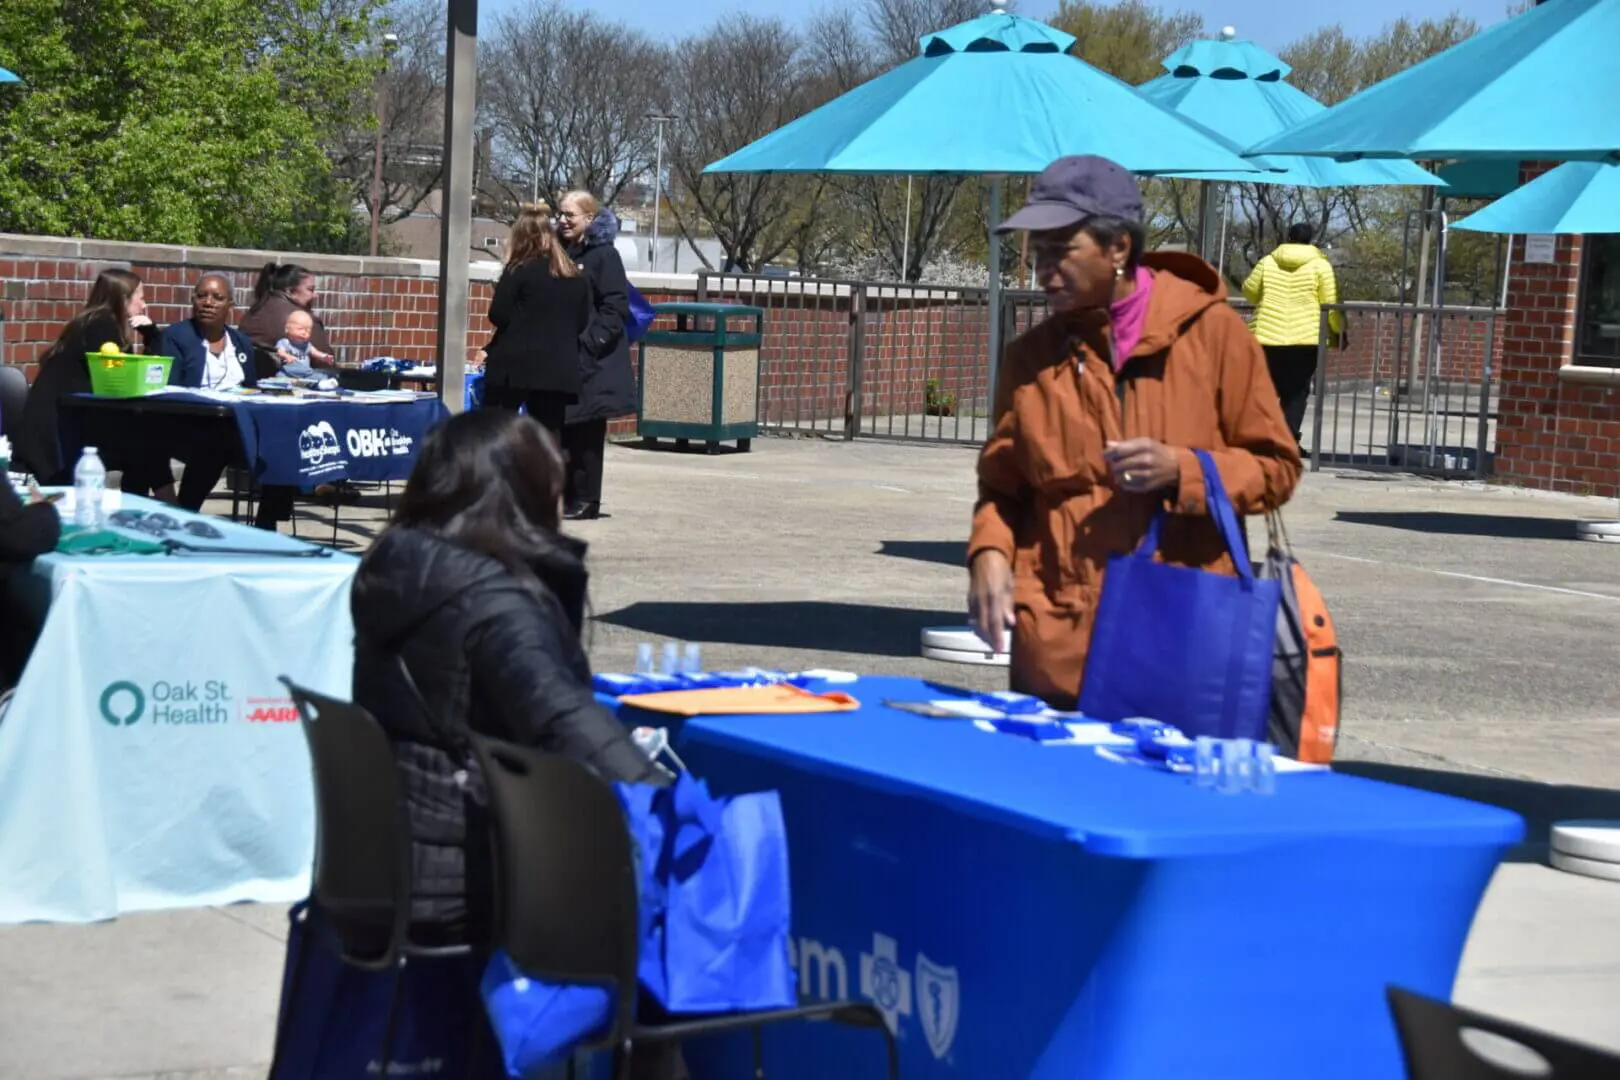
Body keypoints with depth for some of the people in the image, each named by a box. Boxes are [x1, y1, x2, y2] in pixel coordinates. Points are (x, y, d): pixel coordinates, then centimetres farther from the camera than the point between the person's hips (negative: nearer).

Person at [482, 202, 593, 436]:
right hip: (559, 370, 4)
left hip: (515, 366, -4)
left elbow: (498, 315, -7)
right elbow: (582, 322, 13)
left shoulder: (520, 270, -6)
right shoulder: (577, 277, 10)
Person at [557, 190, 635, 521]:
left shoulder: (604, 256, -6)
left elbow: (616, 308, -11)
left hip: (591, 359, -6)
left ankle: (585, 499, 3)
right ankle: (564, 494, 13)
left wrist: (592, 342, -18)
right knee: (561, 428, 7)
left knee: (586, 431, -2)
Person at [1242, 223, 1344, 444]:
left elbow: (1250, 291, 16)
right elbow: (1331, 304, -2)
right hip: (1306, 338, -2)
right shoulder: (1320, 265, 0)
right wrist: (1339, 331, 11)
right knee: (1297, 392, 4)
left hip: (1269, 337, 2)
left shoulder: (1268, 263, 6)